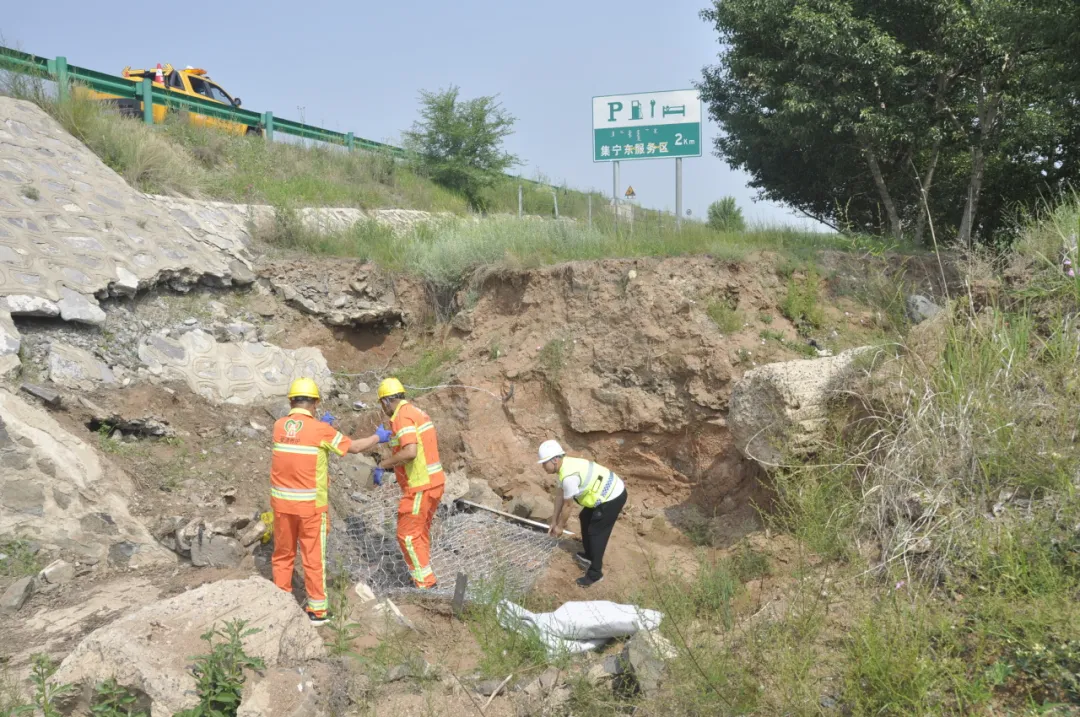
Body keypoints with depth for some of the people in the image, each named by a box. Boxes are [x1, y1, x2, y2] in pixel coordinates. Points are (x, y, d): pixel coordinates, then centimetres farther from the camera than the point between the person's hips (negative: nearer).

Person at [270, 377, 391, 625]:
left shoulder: (279, 425, 0)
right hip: (310, 503, -4)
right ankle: (317, 610, 12)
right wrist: (378, 437, 15)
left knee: (283, 554, 16)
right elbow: (354, 447, -2)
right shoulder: (320, 429, -12)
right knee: (313, 557, 6)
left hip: (282, 501, 4)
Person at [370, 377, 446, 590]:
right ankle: (425, 577, 30)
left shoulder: (402, 417, -17)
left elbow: (410, 452, -31)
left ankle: (426, 584, 0)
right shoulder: (417, 412, 13)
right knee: (421, 532, 20)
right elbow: (434, 440, 29)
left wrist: (382, 465, -21)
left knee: (407, 535, -2)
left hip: (420, 487, -9)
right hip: (435, 482, 10)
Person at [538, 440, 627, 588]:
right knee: (585, 518, 24)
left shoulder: (569, 476, -30)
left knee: (596, 532, -4)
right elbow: (560, 495, 11)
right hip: (608, 491, 11)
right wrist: (554, 521, 16)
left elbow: (566, 506, -18)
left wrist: (560, 527, -2)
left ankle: (595, 574, 6)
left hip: (613, 497, -11)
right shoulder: (564, 465, 1)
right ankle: (588, 556, 40)